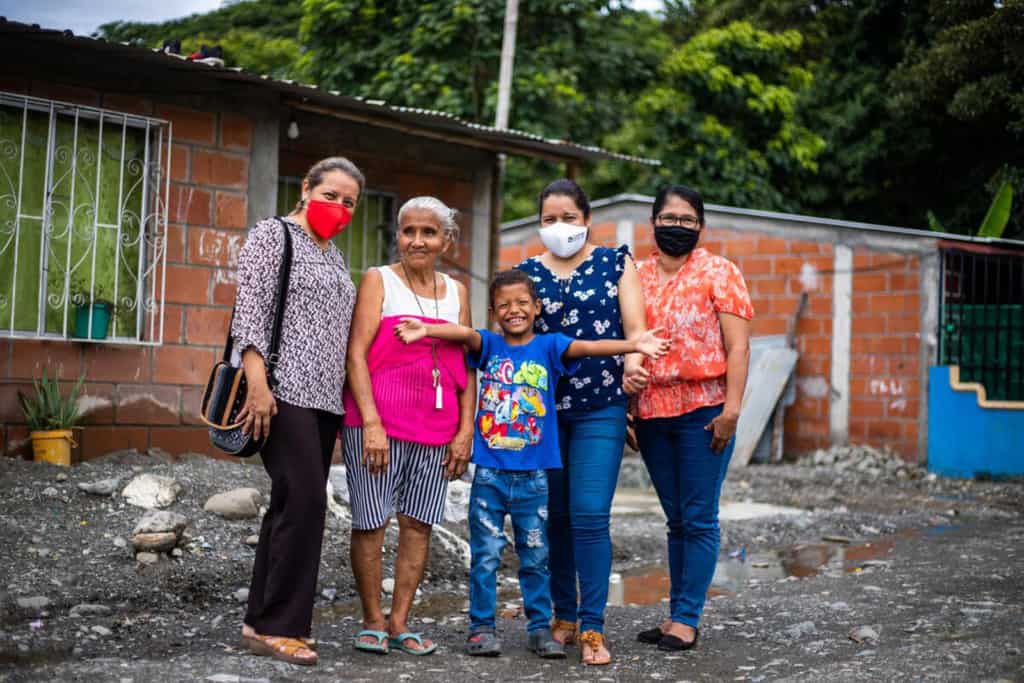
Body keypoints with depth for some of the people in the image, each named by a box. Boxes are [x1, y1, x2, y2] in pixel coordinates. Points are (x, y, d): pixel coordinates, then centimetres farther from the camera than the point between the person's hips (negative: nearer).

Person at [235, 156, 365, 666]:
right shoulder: (273, 234, -1)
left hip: (324, 398, 8)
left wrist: (343, 400, 18)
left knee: (293, 505, 7)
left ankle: (264, 620, 12)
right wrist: (257, 382, -21)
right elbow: (249, 309, -11)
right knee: (304, 500, -14)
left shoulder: (334, 256, 21)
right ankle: (278, 625, -7)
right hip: (283, 392, -8)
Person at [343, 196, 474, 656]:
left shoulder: (456, 292, 13)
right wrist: (372, 423, -16)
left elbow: (466, 366, 13)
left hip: (436, 426, 4)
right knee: (371, 522, 0)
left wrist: (466, 429, 4)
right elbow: (356, 354, -7)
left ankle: (399, 622, 16)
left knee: (418, 524, 5)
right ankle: (372, 621, 13)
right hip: (376, 419, -4)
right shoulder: (378, 280, 1)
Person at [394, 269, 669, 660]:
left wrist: (632, 345, -30)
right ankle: (481, 627, 15)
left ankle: (540, 628, 20)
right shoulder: (489, 345, 2)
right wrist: (426, 330, -37)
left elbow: (587, 347, -14)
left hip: (533, 473, 1)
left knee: (535, 555, 10)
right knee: (486, 554, 4)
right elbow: (464, 334, -17)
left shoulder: (549, 346, 1)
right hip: (489, 470, 0)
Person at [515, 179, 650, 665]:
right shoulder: (526, 272, 9)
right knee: (554, 515, 7)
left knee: (590, 515, -10)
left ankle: (592, 628, -3)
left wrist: (633, 360, -24)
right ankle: (563, 615, 22)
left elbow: (634, 325, -3)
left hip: (601, 407, -2)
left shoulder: (615, 263, 5)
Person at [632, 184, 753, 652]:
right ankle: (676, 616, 17)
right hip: (651, 413, 4)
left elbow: (737, 347, -6)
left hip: (703, 410, -4)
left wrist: (731, 409, -15)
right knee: (676, 521, 11)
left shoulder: (717, 272, 0)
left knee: (698, 520, -1)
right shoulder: (637, 277, 12)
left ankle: (686, 621, 4)